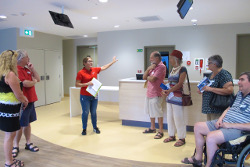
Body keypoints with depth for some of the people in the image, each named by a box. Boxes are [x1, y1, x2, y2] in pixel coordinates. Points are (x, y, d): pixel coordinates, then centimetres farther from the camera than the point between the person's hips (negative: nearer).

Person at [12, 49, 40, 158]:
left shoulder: (27, 69, 12)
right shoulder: (17, 70, -15)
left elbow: (38, 79, 12)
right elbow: (25, 83, -24)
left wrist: (32, 68, 0)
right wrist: (34, 82, -3)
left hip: (30, 100, 8)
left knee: (27, 123, 16)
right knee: (20, 125, 3)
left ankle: (28, 143, 27)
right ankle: (16, 146, 19)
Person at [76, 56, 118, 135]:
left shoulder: (95, 70, 5)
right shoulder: (81, 73, -10)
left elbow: (104, 67, 19)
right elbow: (77, 84, -9)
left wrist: (113, 61, 24)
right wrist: (87, 84, -20)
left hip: (94, 96, 4)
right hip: (85, 96, -4)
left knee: (93, 112, 11)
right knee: (85, 112, 1)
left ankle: (95, 127, 27)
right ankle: (84, 129, 17)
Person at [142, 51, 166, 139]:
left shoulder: (161, 67, -13)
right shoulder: (152, 66, 14)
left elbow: (152, 79, -20)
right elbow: (144, 77, 7)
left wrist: (147, 77, 1)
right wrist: (148, 69, -7)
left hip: (156, 94, -9)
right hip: (149, 93, 9)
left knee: (158, 113, -1)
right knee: (151, 112, 18)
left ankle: (160, 131, 11)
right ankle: (152, 128, 33)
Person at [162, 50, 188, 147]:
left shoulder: (182, 69, -9)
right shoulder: (173, 70, 14)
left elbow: (180, 83, -17)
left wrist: (169, 90, -24)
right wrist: (164, 90, -3)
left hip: (177, 97, -8)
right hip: (170, 97, 8)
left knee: (178, 118, -2)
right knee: (170, 117, 14)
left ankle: (182, 139, 10)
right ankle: (172, 136, 27)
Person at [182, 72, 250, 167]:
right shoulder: (239, 93, 13)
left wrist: (230, 125, -22)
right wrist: (220, 119, 4)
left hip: (237, 129, -9)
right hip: (223, 123, 10)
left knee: (211, 136, -33)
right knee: (198, 126, 7)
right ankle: (198, 158, 14)